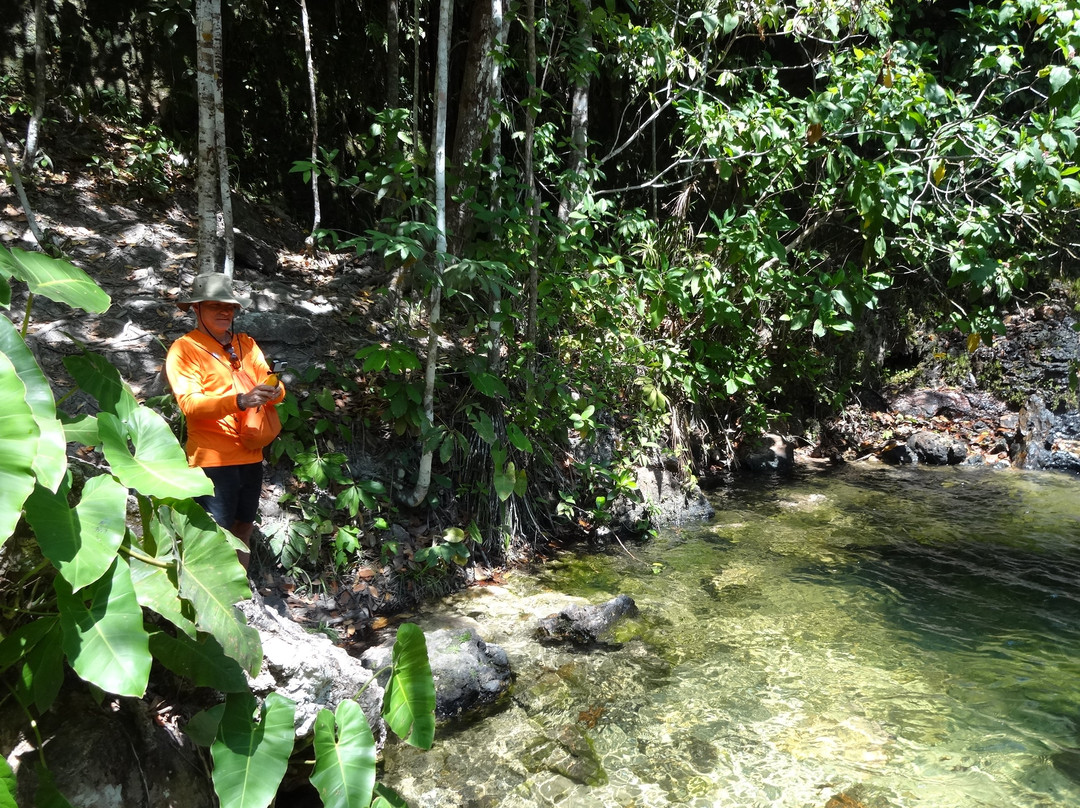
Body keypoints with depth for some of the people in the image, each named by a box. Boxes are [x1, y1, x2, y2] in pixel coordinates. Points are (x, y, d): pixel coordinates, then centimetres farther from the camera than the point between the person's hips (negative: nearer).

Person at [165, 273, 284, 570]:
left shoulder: (246, 344, 14)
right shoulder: (184, 349, -4)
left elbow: (275, 387, 6)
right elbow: (190, 403, -17)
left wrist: (273, 391, -19)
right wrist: (239, 401, -33)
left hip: (250, 455, 6)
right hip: (213, 459, -6)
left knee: (243, 529, 16)